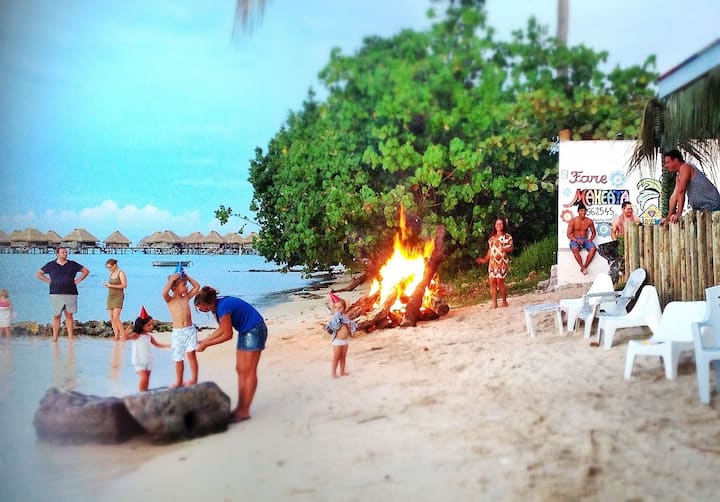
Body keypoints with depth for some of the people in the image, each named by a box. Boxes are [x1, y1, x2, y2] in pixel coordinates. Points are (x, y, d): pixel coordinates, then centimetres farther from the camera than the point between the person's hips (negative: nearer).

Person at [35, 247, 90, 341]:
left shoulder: (72, 264, 10)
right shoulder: (51, 265, 8)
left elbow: (86, 271, 18)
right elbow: (38, 274, 16)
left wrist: (78, 280, 8)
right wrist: (48, 281, 4)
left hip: (70, 294, 1)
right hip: (56, 294, -1)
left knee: (69, 316, 0)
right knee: (56, 316, 0)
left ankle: (70, 336, 0)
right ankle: (55, 337, 2)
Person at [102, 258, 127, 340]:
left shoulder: (121, 273, -6)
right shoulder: (111, 273, 14)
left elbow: (124, 285, -13)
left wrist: (111, 285, -16)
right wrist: (107, 284, 1)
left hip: (118, 296, -7)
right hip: (110, 296, 7)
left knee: (116, 317, -16)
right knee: (112, 318, 1)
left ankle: (123, 334, -10)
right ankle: (116, 335, 4)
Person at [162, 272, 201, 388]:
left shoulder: (187, 297, 8)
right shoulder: (170, 300, -3)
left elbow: (197, 287, 12)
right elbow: (164, 292, -24)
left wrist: (187, 277, 8)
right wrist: (171, 279, -19)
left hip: (190, 330, 1)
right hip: (177, 332, -1)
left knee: (190, 353, -13)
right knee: (178, 359, 9)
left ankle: (194, 379, -6)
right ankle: (179, 381, 23)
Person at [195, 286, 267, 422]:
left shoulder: (223, 308, -28)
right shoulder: (217, 305, -2)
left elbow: (227, 335, -20)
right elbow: (221, 329, 9)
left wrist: (206, 344, -13)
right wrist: (204, 341, 4)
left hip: (255, 330, -10)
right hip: (244, 332, 10)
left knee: (249, 371, -6)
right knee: (240, 370, 9)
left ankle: (245, 411, -2)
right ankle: (240, 408, 13)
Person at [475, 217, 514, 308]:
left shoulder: (507, 236, 4)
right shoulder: (492, 238, 20)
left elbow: (511, 248, -4)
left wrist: (505, 249, -23)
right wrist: (484, 259, 23)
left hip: (501, 262, -5)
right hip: (492, 262, 5)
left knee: (500, 282, -13)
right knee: (492, 282, -4)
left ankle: (504, 302, -1)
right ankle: (494, 303, -2)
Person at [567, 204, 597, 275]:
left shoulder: (589, 221, 3)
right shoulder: (573, 221, -4)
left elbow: (593, 232, 16)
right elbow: (569, 234, -6)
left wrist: (591, 239, -6)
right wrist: (576, 240, -23)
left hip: (585, 240, 2)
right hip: (575, 240, -2)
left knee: (593, 249, -30)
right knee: (575, 249, -38)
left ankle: (585, 266, -27)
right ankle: (583, 268, -31)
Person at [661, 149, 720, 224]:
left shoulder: (684, 167, -12)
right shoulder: (678, 177, 19)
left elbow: (681, 192, -19)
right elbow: (674, 196, 15)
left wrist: (678, 214, -24)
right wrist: (668, 217, 9)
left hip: (711, 206, -9)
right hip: (702, 208, 9)